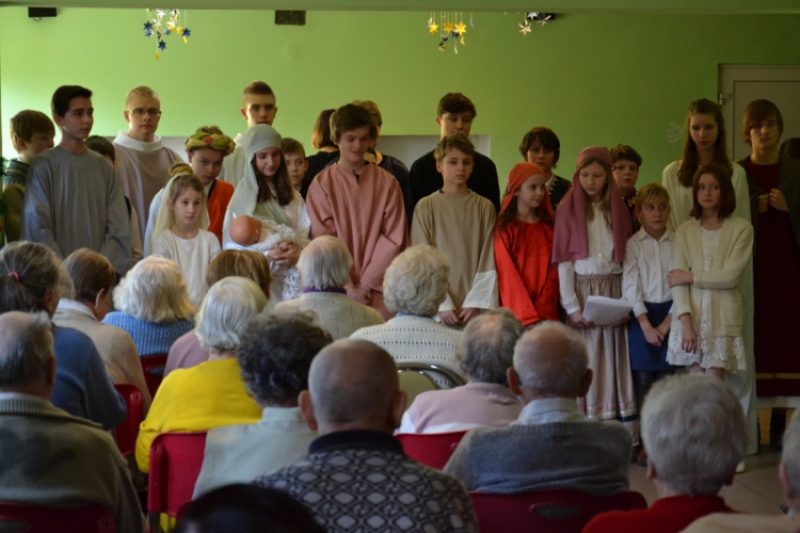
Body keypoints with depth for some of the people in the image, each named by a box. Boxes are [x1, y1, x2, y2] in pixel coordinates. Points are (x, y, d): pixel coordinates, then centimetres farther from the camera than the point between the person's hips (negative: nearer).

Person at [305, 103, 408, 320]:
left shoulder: (387, 183, 7)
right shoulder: (322, 184, 3)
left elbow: (394, 239, 3)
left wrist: (365, 283, -6)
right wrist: (349, 287, -9)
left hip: (379, 291, 1)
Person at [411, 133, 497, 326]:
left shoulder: (484, 207, 7)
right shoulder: (426, 207, 3)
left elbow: (488, 263, 4)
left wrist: (476, 304, -8)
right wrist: (442, 306, -10)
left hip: (476, 310, 1)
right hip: (437, 310, -1)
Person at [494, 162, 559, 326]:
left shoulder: (549, 227, 10)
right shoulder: (504, 229, -3)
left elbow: (553, 273, 5)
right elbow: (507, 276, -9)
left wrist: (542, 313, -8)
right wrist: (529, 317, -17)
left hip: (546, 315, 3)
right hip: (515, 314, -3)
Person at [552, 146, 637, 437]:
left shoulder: (618, 209, 10)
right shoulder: (568, 209, 2)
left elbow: (628, 257, 6)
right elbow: (563, 260, -2)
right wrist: (573, 306, -10)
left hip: (614, 289, 2)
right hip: (583, 289, -2)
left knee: (615, 358, 0)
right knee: (585, 361, -4)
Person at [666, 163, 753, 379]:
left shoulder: (741, 229, 1)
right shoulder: (685, 231, 7)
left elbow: (730, 276, -7)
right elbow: (677, 279, -1)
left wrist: (690, 277, -5)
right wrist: (685, 320, -12)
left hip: (722, 315, -2)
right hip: (692, 313, 2)